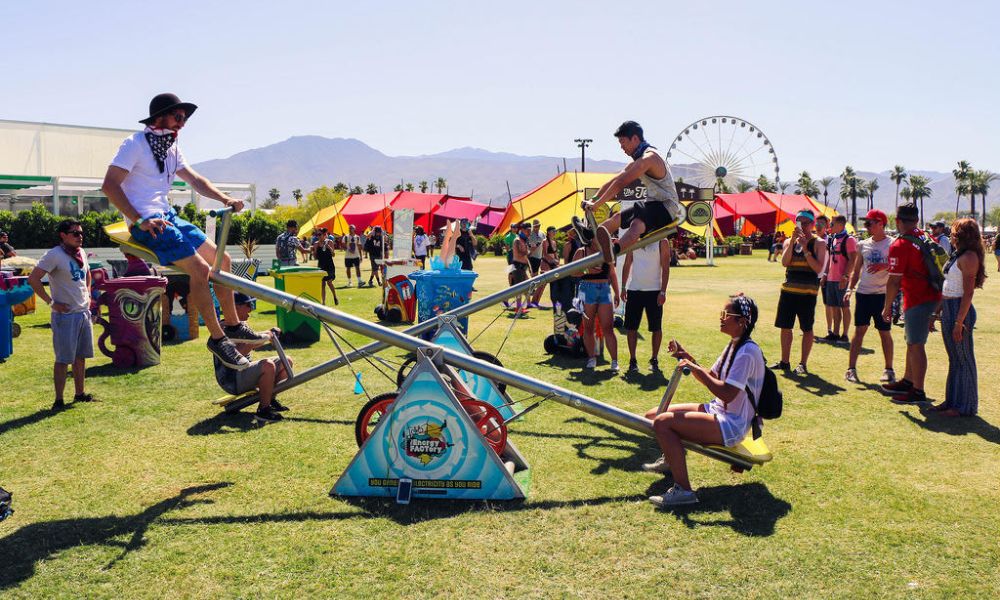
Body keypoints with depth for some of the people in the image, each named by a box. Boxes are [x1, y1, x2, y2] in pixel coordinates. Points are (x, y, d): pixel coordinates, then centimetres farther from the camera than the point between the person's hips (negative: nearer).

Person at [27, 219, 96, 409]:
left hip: (84, 313, 7)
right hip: (65, 315, -7)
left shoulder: (81, 253, 9)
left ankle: (80, 393, 26)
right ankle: (59, 400, 4)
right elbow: (33, 279, -20)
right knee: (63, 360, -3)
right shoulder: (55, 255, -14)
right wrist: (50, 302, -18)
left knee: (81, 357, 15)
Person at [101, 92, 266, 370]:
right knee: (200, 269, -21)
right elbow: (109, 185, -15)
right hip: (148, 223, -9)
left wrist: (225, 199, 2)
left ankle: (233, 325, 14)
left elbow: (195, 179, 19)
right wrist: (140, 220, -22)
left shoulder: (171, 148, 17)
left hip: (169, 217, 9)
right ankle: (217, 338, -12)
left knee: (222, 259, 4)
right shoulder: (136, 144, -8)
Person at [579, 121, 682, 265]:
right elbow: (614, 181, 21)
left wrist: (597, 204, -18)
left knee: (637, 223, -38)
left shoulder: (648, 158, -17)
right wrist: (593, 200, 15)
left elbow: (620, 184, -20)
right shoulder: (638, 160, 18)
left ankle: (614, 249, -63)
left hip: (667, 208, -11)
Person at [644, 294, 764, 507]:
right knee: (652, 415, 8)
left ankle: (683, 490, -21)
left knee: (663, 423, -27)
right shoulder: (734, 345, 11)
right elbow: (711, 378, 16)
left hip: (732, 425, -10)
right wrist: (687, 358, 3)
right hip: (718, 411, 10)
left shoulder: (748, 352, -20)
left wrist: (696, 368, -25)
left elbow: (727, 394, -29)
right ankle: (670, 459, 34)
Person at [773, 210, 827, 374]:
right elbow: (784, 262, -7)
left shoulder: (818, 243, -2)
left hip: (807, 291, -4)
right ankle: (784, 361, 19)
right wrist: (793, 241, -13)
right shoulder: (789, 241, 10)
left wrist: (805, 248, -17)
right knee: (785, 326, 9)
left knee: (806, 328, 2)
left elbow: (818, 268, -13)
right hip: (788, 289, 4)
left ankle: (803, 364, 10)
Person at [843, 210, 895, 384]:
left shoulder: (892, 244, -4)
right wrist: (850, 288, 4)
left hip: (882, 294, -3)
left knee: (885, 332, 6)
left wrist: (884, 266, -28)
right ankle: (851, 369, 3)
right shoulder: (863, 244, 10)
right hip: (863, 293, 3)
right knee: (859, 330, 2)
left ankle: (889, 370, 17)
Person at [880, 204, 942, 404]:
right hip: (934, 297, 9)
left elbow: (894, 282, -16)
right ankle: (908, 381, 31)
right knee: (912, 342, 19)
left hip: (917, 301, -9)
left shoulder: (899, 246, -16)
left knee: (916, 345, -3)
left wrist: (887, 307, -6)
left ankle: (918, 392, 3)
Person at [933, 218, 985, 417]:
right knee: (954, 357, 16)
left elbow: (968, 292, -19)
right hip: (948, 309, 9)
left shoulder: (969, 257, -14)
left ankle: (965, 406, 8)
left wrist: (959, 322, -22)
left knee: (963, 358, 0)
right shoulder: (957, 255, 14)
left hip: (960, 311, -9)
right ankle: (952, 401, 26)